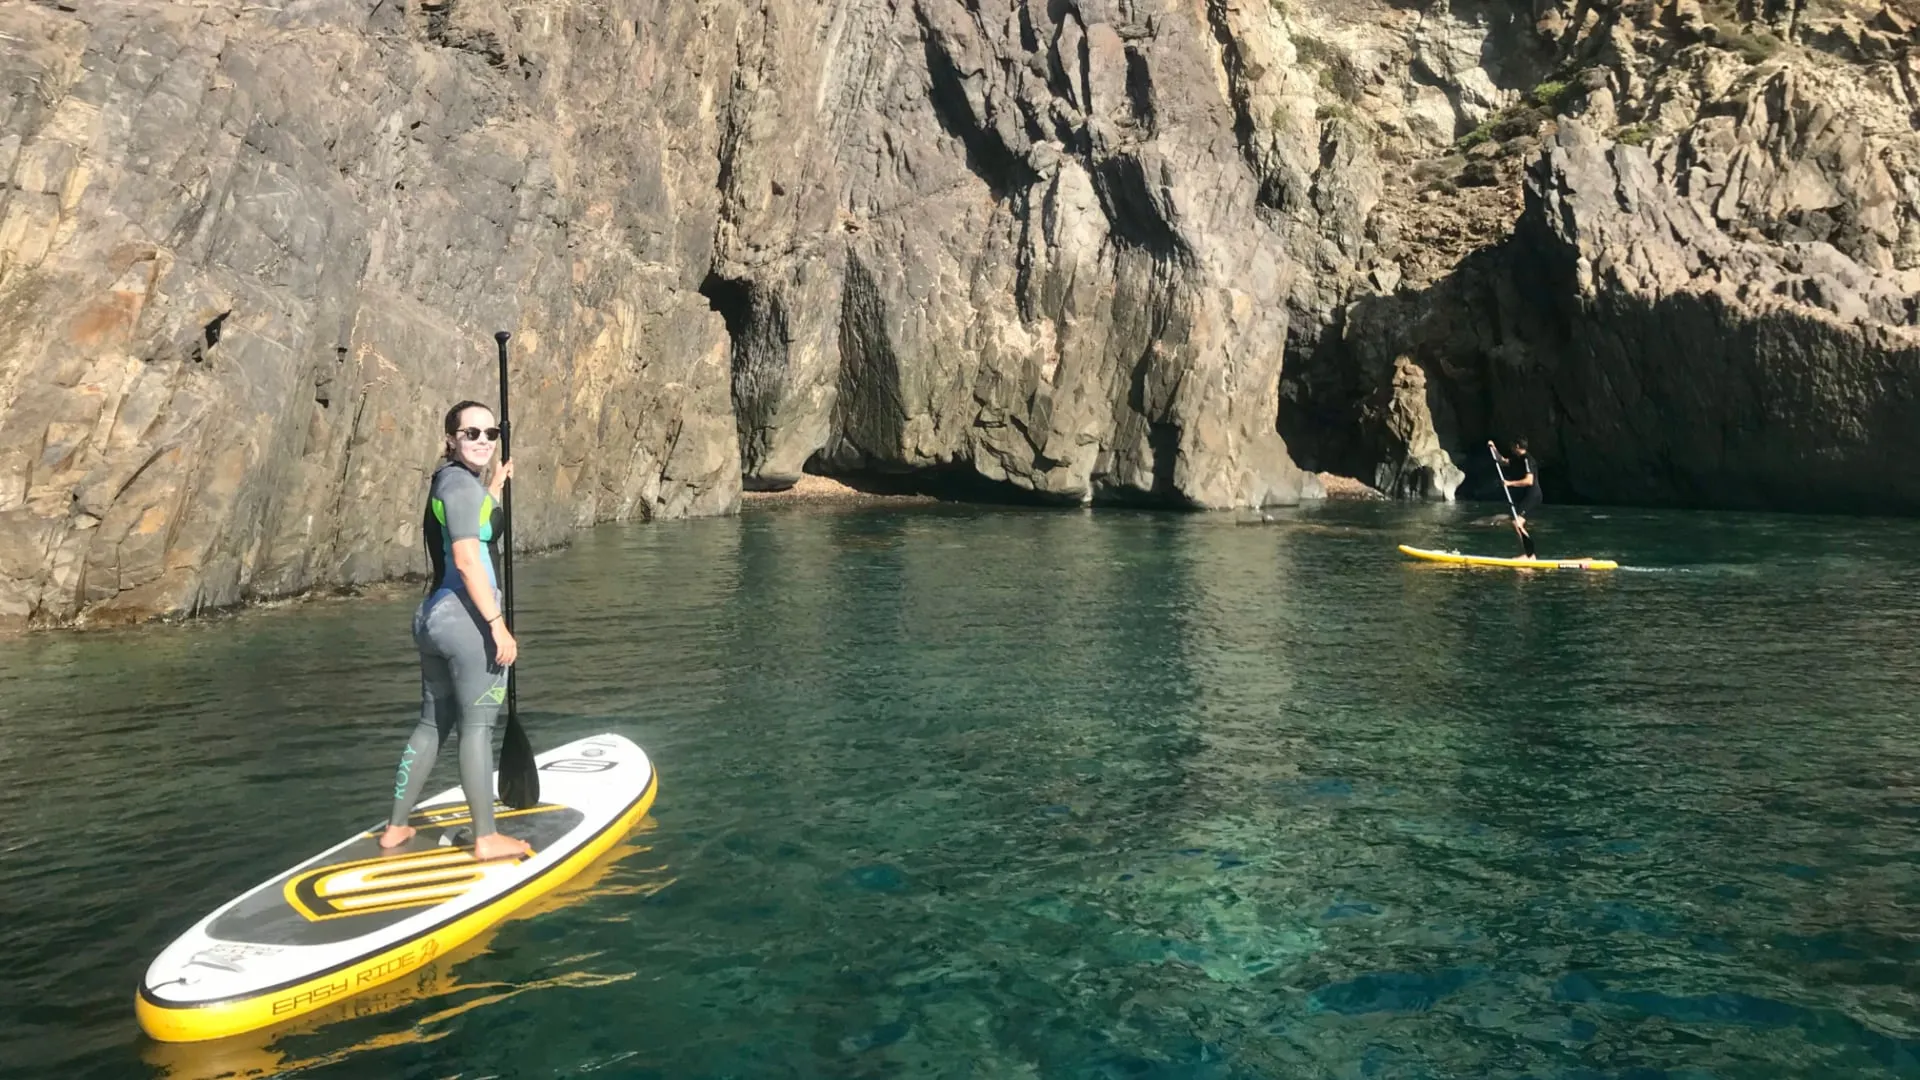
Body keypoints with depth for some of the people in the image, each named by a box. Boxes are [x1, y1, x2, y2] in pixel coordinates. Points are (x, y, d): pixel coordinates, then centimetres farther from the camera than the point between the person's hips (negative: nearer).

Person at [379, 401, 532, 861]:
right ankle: (486, 838, 3)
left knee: (432, 725, 17)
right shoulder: (461, 482, -12)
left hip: (434, 614, 10)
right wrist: (498, 624, -21)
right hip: (469, 618, -10)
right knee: (477, 726, -4)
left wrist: (496, 487, 31)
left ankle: (396, 828, 24)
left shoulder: (446, 480, 16)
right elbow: (467, 560, -20)